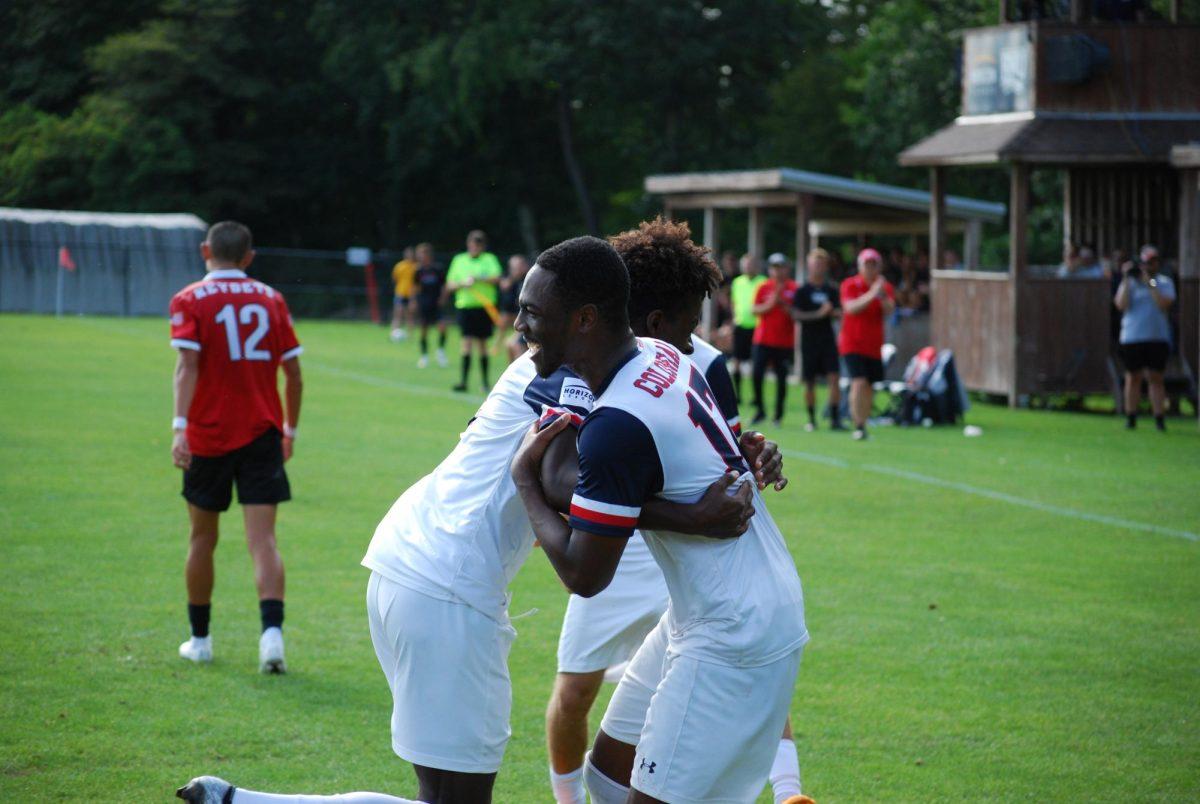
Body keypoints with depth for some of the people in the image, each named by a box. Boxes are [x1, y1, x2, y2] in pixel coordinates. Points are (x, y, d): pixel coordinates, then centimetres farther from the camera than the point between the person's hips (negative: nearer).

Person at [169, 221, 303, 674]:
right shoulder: (271, 300, 6)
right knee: (263, 539, -5)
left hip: (208, 434, -1)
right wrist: (290, 428, 20)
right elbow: (293, 372, 8)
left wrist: (181, 426, -24)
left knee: (203, 538, 14)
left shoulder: (189, 301, -2)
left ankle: (199, 639, 24)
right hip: (263, 433, 1)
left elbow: (188, 366, -16)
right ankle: (272, 630, -25)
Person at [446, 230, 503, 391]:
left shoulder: (490, 259, 4)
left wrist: (477, 278, -22)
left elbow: (496, 279, -12)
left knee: (482, 344, 6)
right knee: (467, 342, -9)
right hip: (465, 305, 1)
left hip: (484, 307, -1)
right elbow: (449, 286, 10)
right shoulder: (459, 260, 11)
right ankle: (463, 381, -13)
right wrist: (461, 284, -10)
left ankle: (485, 381, 16)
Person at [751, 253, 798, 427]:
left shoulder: (793, 289, 1)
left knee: (782, 378, 1)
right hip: (763, 339, 1)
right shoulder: (763, 288, 6)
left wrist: (783, 304, -15)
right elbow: (755, 310, 1)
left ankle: (778, 414, 11)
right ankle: (759, 409, 7)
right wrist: (770, 305, -15)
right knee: (757, 374, -8)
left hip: (785, 342, -1)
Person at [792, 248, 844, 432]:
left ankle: (835, 418, -10)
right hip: (809, 339, -2)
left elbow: (839, 313, 11)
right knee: (810, 381, 4)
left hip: (828, 339, 2)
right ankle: (811, 419, 16)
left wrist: (833, 312, -11)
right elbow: (796, 315, -10)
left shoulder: (831, 289, 9)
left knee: (833, 377, -9)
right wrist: (818, 314, -18)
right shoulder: (802, 290, -1)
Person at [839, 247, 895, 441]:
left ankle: (863, 423, 15)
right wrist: (871, 294, -30)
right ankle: (859, 426, -18)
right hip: (852, 343, -4)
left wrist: (883, 296, -29)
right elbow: (851, 307, -20)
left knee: (870, 388, 5)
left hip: (874, 345, 4)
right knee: (859, 383, -18)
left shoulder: (885, 287, 6)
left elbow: (889, 311, -10)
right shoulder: (850, 285, -3)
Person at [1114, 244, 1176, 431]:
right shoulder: (1130, 282, 8)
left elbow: (1164, 304, -10)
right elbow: (1121, 305, -6)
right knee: (1133, 377, 5)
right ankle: (1130, 417, 11)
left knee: (1156, 378, 0)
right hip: (1132, 337, 0)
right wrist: (1126, 281, -8)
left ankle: (1160, 418, 0)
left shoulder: (1164, 282, 7)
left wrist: (1149, 283, -11)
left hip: (1157, 337, 0)